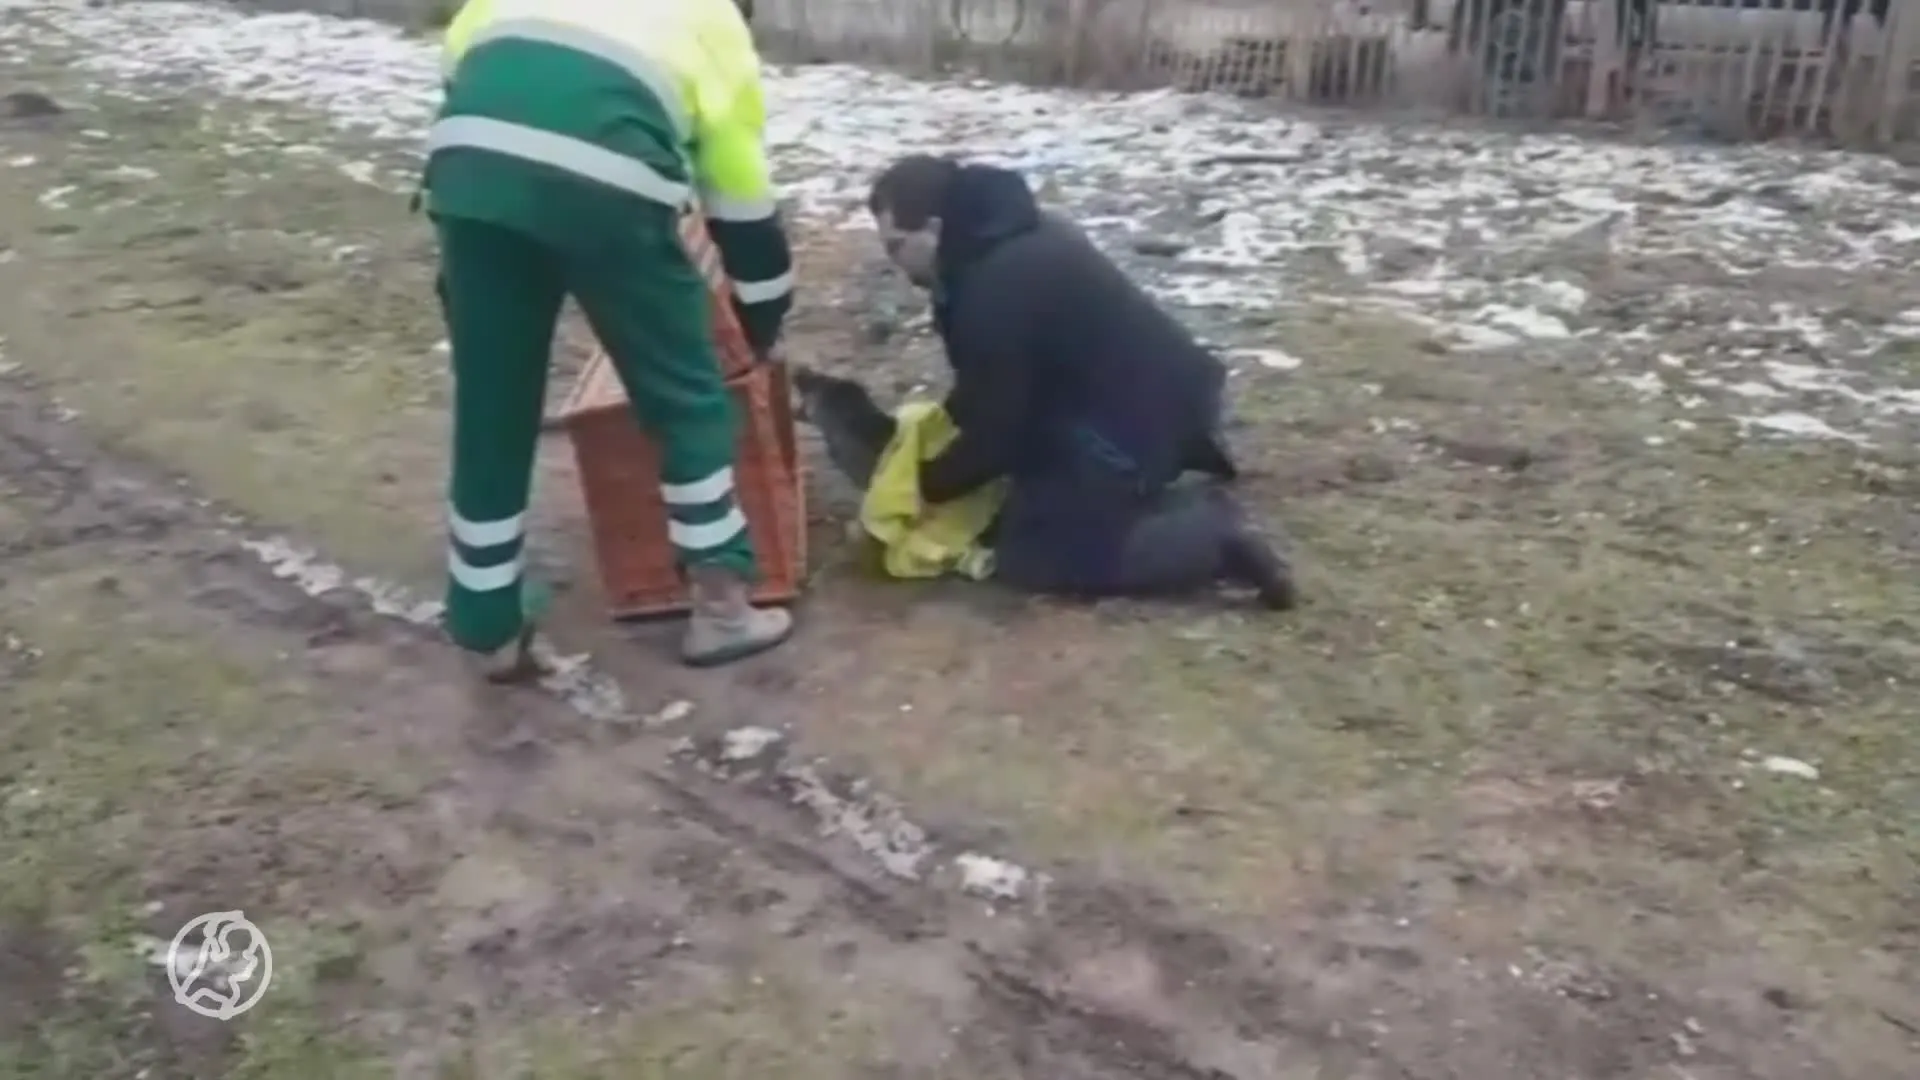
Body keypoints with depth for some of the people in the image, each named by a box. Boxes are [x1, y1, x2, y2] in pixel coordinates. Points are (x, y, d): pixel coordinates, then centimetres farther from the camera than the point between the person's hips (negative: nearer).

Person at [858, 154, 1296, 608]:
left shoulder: (998, 289, -26)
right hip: (1155, 389, 10)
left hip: (1139, 418, -10)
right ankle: (1199, 511, 16)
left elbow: (994, 433, -19)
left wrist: (923, 486, -5)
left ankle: (1213, 536, -8)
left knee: (1030, 556, -8)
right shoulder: (1013, 232, 7)